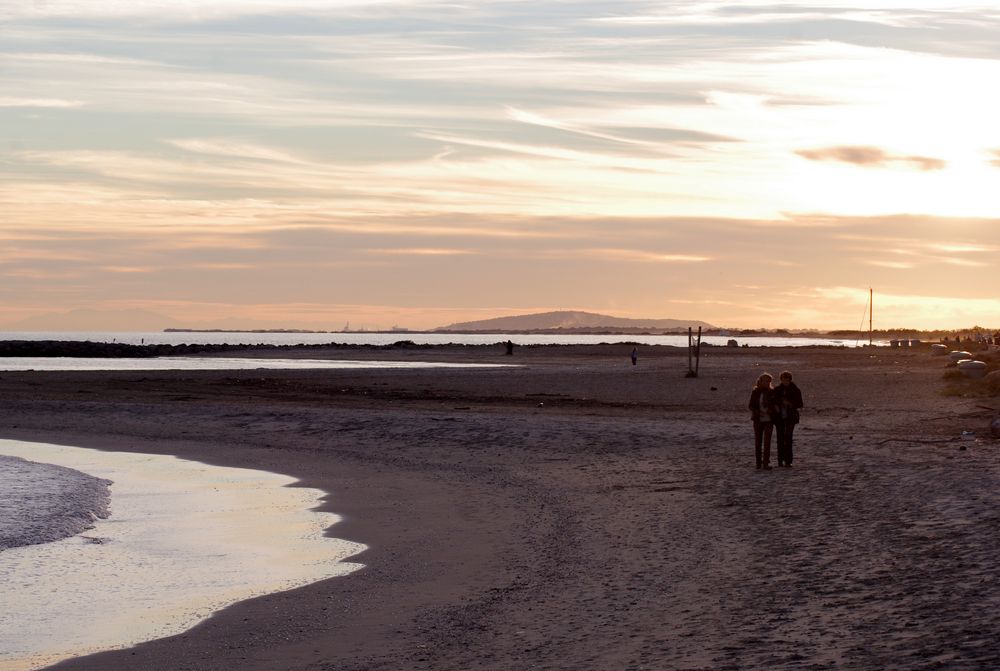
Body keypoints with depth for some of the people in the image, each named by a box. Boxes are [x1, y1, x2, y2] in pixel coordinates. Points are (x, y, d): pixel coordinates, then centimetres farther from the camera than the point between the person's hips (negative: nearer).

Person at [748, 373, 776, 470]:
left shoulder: (772, 392, 2)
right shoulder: (755, 392, 0)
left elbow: (775, 405, 9)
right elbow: (751, 406, 1)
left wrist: (771, 411, -12)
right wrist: (759, 412, -15)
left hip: (769, 420, 0)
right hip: (758, 420, 0)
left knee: (767, 441, -8)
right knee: (758, 441, 5)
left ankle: (766, 463, -9)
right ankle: (758, 462, 16)